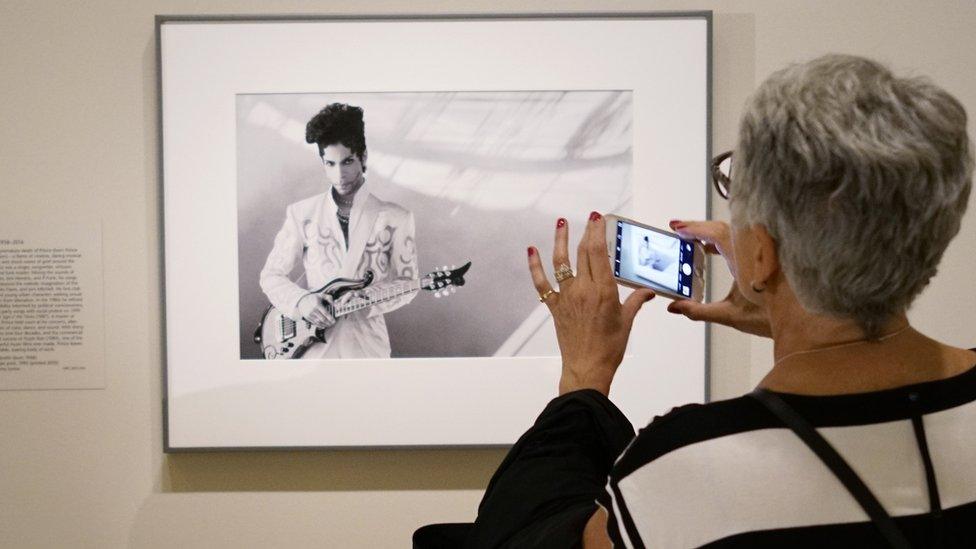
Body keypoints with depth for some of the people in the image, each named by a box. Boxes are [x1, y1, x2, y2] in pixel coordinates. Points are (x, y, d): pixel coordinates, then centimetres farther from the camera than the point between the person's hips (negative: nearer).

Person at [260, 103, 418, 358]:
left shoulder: (395, 219, -4)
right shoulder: (302, 214, -1)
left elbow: (406, 282, 1)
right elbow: (272, 275, 5)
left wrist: (366, 299, -15)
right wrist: (301, 300, -13)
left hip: (367, 345, -1)